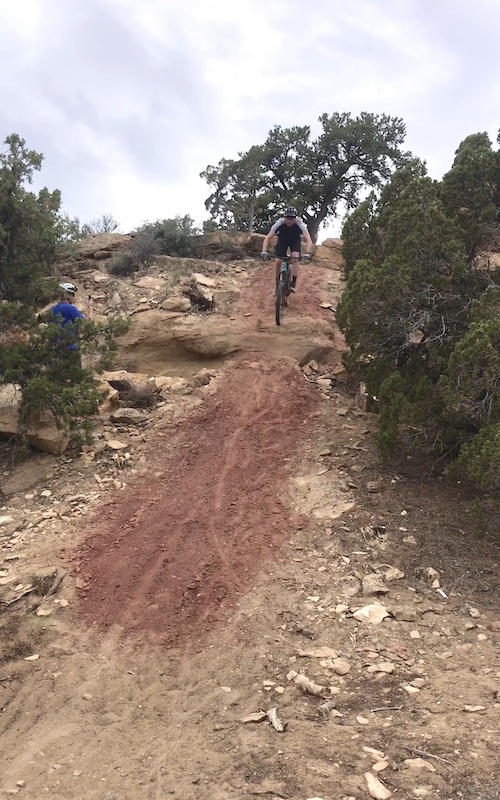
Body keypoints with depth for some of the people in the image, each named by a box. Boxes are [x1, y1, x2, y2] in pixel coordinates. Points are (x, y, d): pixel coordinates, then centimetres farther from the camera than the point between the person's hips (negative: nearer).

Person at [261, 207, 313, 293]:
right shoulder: (279, 223, -34)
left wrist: (307, 253, -59)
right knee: (278, 261, -11)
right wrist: (264, 251, -50)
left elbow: (308, 240, -42)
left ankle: (293, 284, -17)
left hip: (295, 240, -1)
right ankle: (277, 285, 6)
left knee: (295, 258, -26)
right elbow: (268, 237, -34)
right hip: (282, 239, 1)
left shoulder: (300, 224, -36)